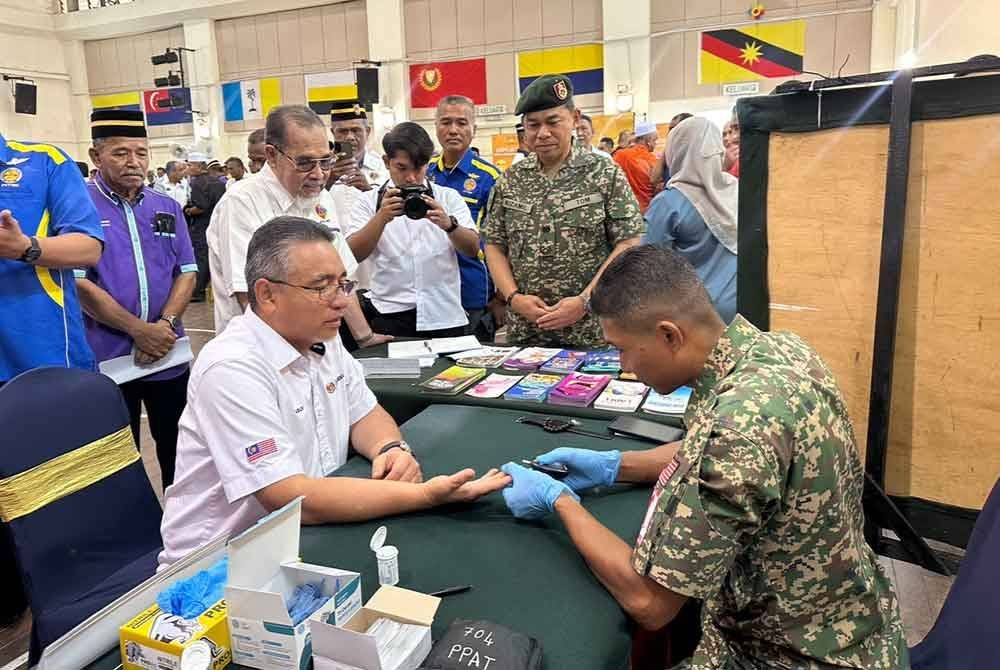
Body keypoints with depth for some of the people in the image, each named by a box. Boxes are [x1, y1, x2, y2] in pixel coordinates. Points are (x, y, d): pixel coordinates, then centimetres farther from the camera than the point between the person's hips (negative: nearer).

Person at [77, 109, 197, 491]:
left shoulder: (167, 208, 8)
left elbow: (187, 272, 6)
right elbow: (78, 283, -11)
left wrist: (165, 324, -10)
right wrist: (139, 330, -15)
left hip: (168, 356, 4)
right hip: (107, 359, -4)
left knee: (178, 451, 15)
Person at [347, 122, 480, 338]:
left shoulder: (449, 197, 9)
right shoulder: (369, 202, 8)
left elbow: (473, 249, -2)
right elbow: (353, 254, -5)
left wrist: (448, 224, -21)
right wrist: (382, 217, -19)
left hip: (444, 318, 1)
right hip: (390, 318, -1)